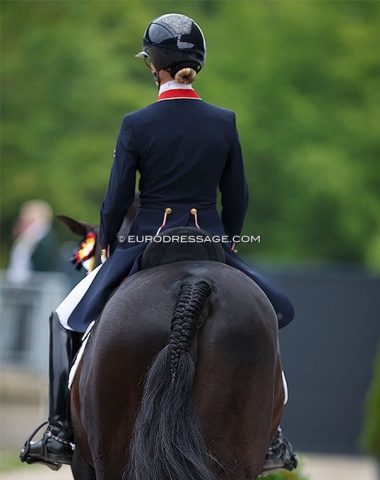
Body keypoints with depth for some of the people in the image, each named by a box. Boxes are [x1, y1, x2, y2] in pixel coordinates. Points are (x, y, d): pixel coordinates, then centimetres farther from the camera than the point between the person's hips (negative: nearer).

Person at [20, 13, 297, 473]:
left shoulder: (136, 124, -9)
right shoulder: (224, 122, 0)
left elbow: (117, 198, -6)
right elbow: (237, 197, 6)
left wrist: (106, 245, 11)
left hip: (146, 242, -2)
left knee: (67, 319, 15)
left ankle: (61, 432, 7)